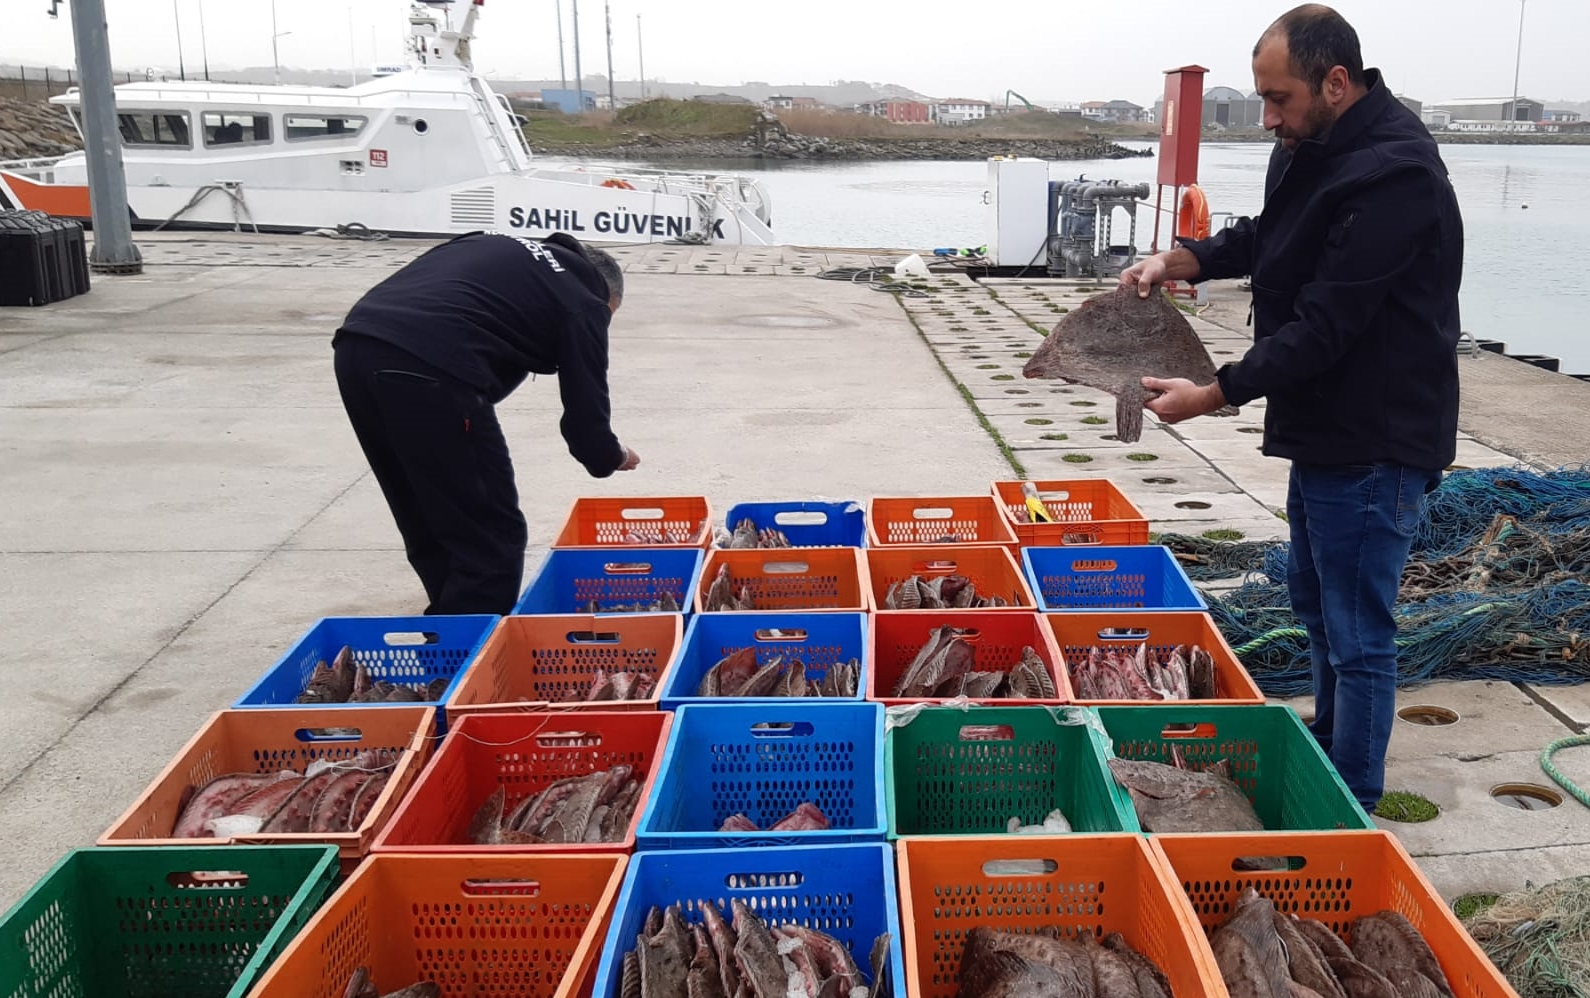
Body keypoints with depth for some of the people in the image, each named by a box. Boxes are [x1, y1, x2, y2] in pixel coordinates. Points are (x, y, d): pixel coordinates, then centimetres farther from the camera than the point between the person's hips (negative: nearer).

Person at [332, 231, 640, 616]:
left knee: (429, 532, 22)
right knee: (492, 539, 5)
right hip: (427, 368, -8)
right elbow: (585, 418, 12)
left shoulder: (501, 249, 33)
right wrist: (612, 457, 35)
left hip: (354, 346, 8)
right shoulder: (582, 301, 14)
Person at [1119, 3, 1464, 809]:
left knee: (1357, 637, 1)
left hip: (1374, 441, -10)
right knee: (1316, 605, 23)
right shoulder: (1312, 146, 6)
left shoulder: (1393, 174, -25)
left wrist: (1214, 395, -21)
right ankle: (1325, 757, 42)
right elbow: (1267, 236, 20)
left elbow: (1324, 326, -26)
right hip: (1322, 425, 10)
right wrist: (1180, 259, 3)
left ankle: (1353, 810, 16)